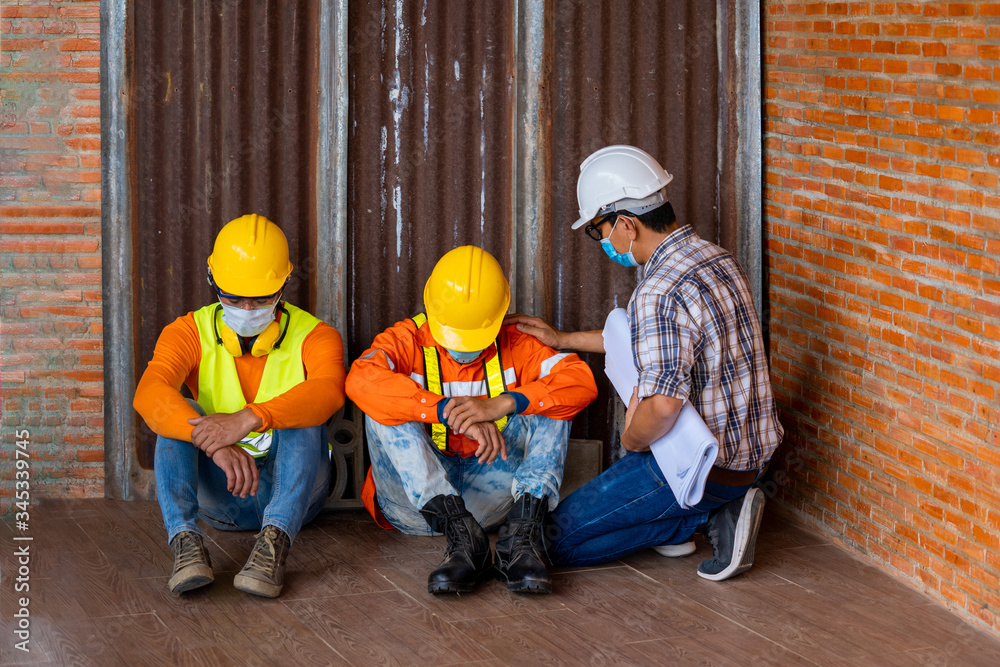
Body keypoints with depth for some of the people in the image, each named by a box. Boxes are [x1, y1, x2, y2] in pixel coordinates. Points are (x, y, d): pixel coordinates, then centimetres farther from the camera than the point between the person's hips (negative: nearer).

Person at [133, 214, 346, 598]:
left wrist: (249, 419, -48)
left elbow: (328, 392, -31)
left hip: (293, 488, -1)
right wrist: (216, 445, -43)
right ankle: (185, 541, -41)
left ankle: (274, 542, -47)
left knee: (301, 418, -30)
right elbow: (149, 393, -25)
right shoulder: (191, 333, -3)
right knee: (178, 413, -24)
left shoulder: (312, 337, -6)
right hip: (221, 495, 1)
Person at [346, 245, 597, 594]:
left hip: (489, 496, 2)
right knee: (383, 409, -25)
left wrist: (502, 404, -28)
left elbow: (581, 381, -12)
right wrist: (452, 413, -36)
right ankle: (462, 536, -40)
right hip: (417, 500, -1)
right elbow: (361, 380, -26)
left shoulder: (513, 347, 6)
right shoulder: (407, 340, -2)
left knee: (548, 405, -13)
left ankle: (521, 534, -35)